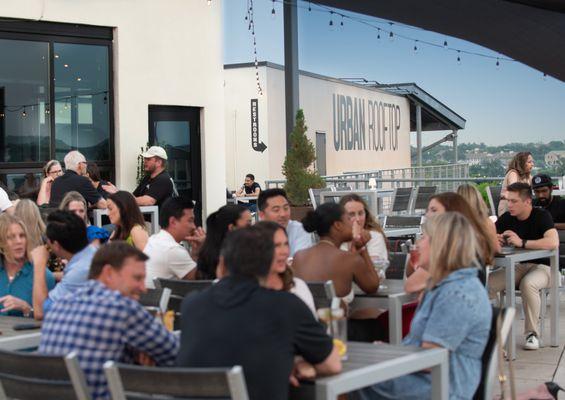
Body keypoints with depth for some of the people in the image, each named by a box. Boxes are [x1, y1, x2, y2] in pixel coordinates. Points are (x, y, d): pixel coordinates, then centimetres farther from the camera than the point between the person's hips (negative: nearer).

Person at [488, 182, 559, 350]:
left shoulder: (542, 216, -14)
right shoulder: (507, 218, 1)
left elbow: (553, 242, -31)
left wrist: (522, 242, -32)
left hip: (542, 267, -5)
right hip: (518, 267, 5)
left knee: (528, 284, -38)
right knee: (486, 282, -19)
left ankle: (532, 334, -21)